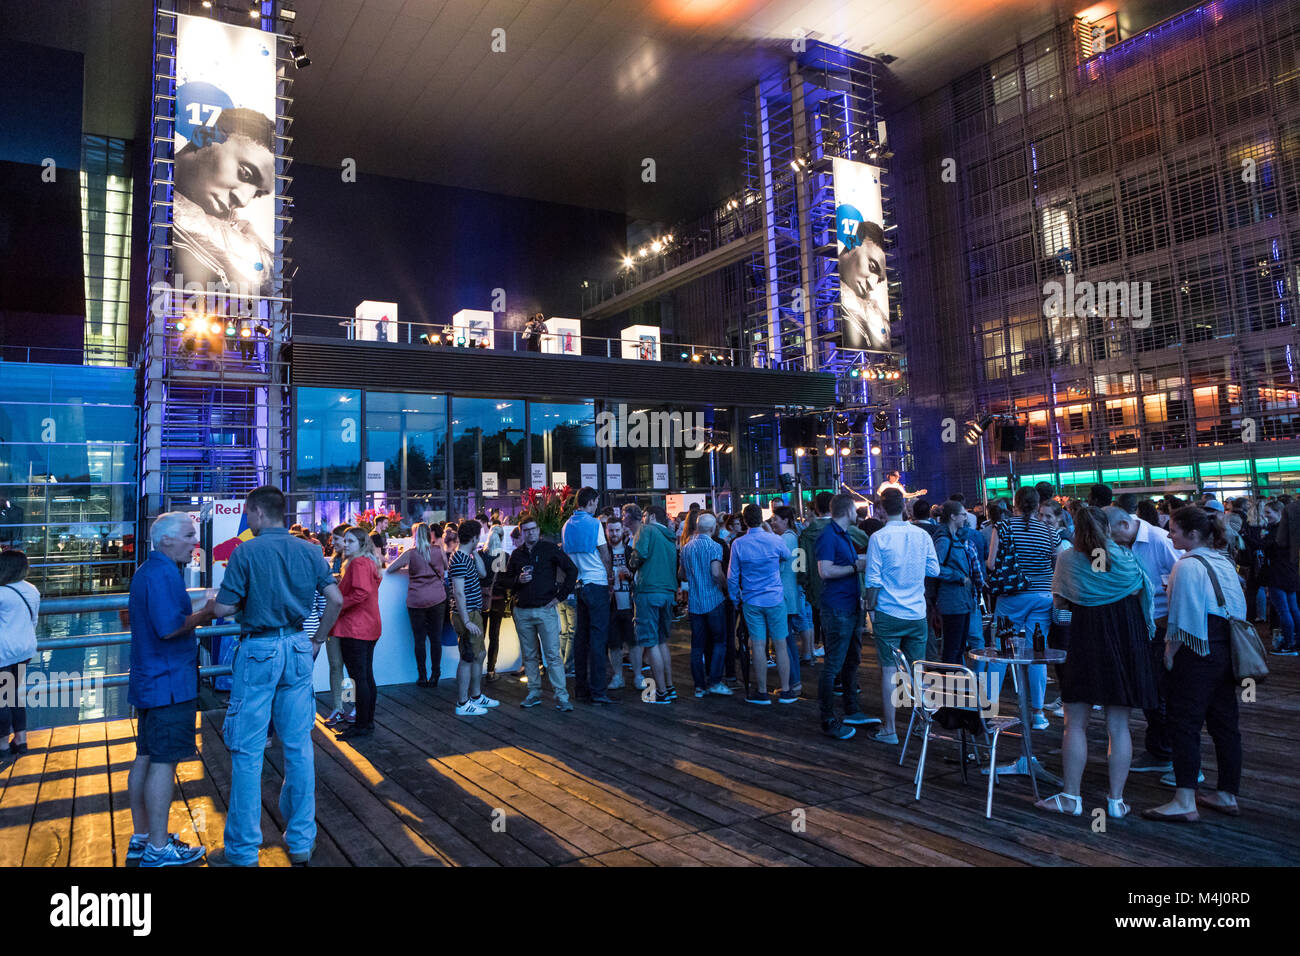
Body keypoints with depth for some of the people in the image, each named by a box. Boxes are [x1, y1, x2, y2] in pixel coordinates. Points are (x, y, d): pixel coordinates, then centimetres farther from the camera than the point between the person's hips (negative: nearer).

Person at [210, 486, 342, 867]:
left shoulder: (246, 552, -9)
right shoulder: (309, 551, 4)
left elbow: (223, 609, -11)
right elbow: (336, 600, 1)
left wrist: (245, 601, 10)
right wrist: (318, 638, 12)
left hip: (258, 651, -4)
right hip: (297, 650, 5)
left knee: (247, 751, 5)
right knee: (299, 747, 10)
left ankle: (242, 851, 14)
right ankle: (301, 842, 19)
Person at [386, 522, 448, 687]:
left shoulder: (410, 553, -3)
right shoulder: (439, 551, 1)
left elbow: (389, 569, 2)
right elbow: (446, 568, 18)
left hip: (416, 601, -1)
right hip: (437, 599, 1)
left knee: (419, 639, 6)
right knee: (436, 638, 8)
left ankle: (422, 677, 11)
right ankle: (435, 676, 11)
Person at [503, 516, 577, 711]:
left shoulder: (549, 549, -1)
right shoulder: (516, 554, 11)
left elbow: (572, 569, -1)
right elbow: (505, 579, 16)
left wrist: (560, 595, -5)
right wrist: (518, 580, -6)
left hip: (546, 609, -4)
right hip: (522, 612, 4)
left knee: (553, 655, -6)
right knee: (529, 655, 10)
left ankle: (561, 696, -4)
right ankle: (534, 693, 20)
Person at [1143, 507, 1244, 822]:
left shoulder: (1187, 566, -14)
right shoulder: (1224, 561, 12)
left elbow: (1182, 620, -15)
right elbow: (1239, 609, 19)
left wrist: (1170, 651, -7)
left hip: (1197, 653, -9)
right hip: (1225, 650, 9)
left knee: (1184, 723, -6)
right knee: (1224, 722, 13)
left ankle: (1184, 802, -7)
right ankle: (1227, 794, 22)